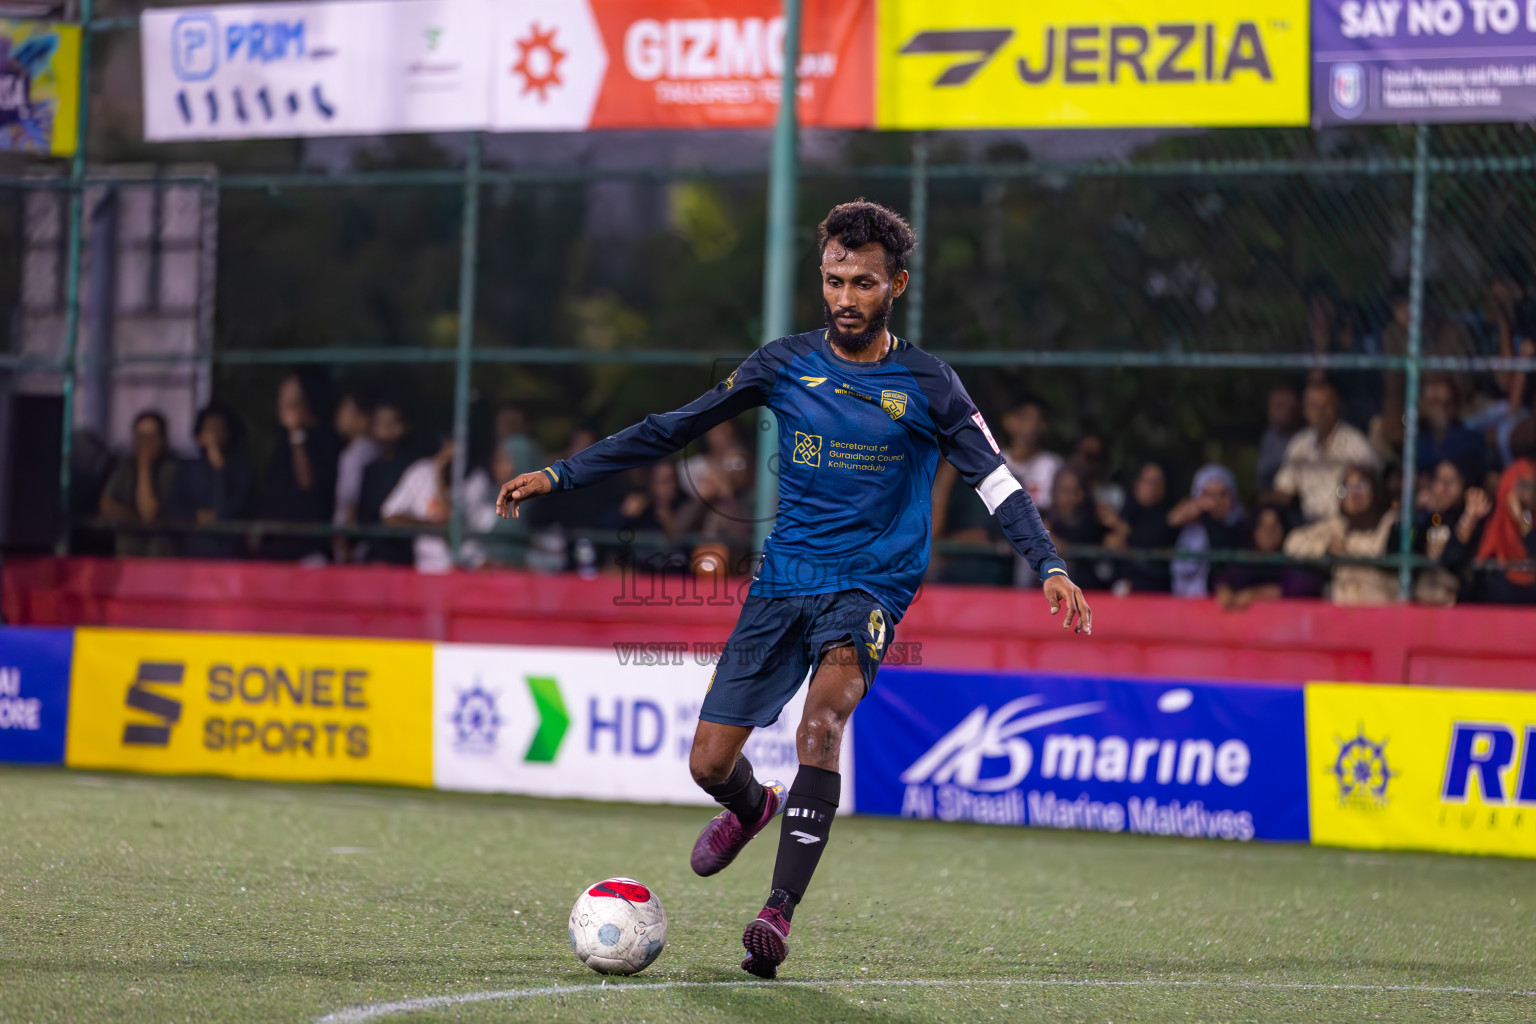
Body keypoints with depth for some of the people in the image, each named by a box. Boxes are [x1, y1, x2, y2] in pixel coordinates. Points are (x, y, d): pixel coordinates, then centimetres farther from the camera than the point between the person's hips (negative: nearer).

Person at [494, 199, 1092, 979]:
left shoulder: (927, 386, -2)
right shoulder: (786, 365, 4)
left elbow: (995, 480, -3)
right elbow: (672, 430, 8)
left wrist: (1050, 568, -18)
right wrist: (560, 475, 5)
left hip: (870, 586, -3)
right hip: (782, 582, 3)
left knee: (822, 719, -31)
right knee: (709, 764, 0)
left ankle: (779, 914, -34)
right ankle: (755, 808, 39)